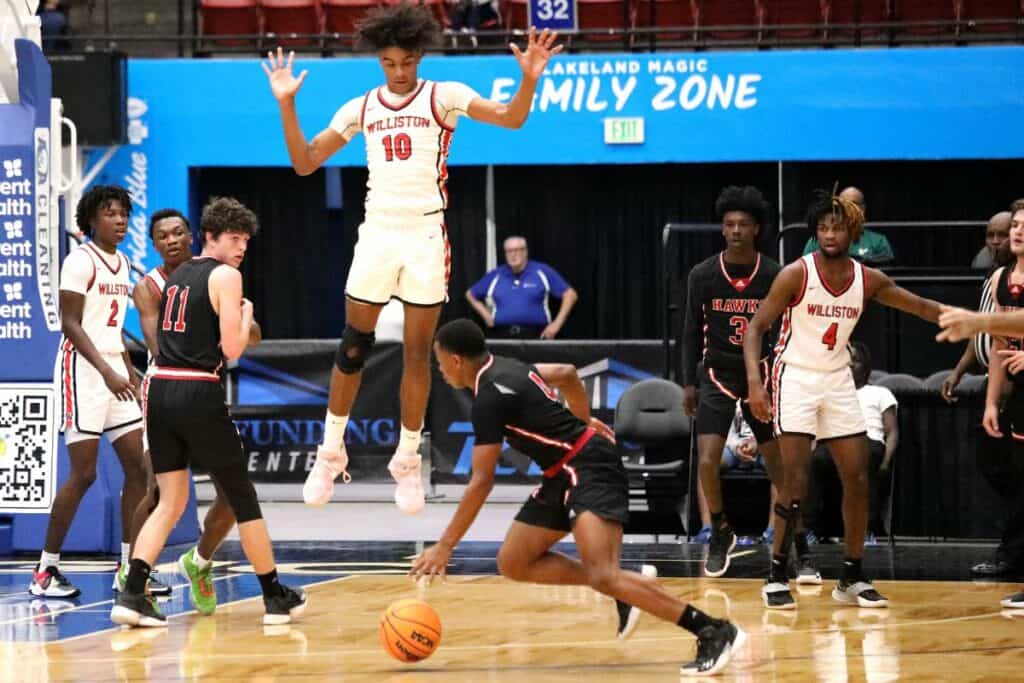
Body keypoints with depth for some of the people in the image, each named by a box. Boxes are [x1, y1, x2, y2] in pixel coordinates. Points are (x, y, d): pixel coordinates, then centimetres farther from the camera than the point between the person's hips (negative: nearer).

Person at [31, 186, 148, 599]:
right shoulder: (80, 261, -10)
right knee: (84, 473, -9)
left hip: (115, 372, 8)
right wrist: (107, 372, -23)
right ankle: (45, 572, -2)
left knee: (137, 467, 3)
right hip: (83, 371, -8)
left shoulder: (122, 264, 15)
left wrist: (130, 373, 18)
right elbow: (70, 324, -16)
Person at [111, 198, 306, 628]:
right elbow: (232, 348, -12)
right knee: (242, 499, 7)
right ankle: (276, 598, 17)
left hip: (161, 389, 7)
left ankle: (132, 594, -8)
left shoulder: (176, 276, 19)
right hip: (199, 394, -7)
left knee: (171, 502, 8)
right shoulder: (225, 276, -5)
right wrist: (245, 314, 7)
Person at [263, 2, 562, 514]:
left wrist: (529, 81, -32)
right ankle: (331, 452, 17)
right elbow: (305, 163, 10)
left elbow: (510, 118, -13)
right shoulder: (360, 109, 8)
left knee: (417, 353, 2)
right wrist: (286, 104, 0)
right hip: (377, 234, 2)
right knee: (353, 347, 3)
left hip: (426, 236, -2)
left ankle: (407, 461, 13)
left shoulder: (445, 97, -1)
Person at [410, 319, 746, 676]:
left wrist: (445, 545, -12)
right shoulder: (503, 368, 11)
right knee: (512, 562, 9)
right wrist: (583, 421, 39)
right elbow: (567, 373, 26)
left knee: (602, 575, -25)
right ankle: (620, 588, 8)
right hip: (564, 475, 11)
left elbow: (482, 483, -17)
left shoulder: (489, 398, -17)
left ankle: (715, 631, -26)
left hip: (590, 468, -11)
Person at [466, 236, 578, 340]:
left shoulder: (542, 272, 4)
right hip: (502, 335, 2)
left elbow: (570, 294, 5)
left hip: (534, 335, -2)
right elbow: (470, 294, 25)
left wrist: (557, 324, -2)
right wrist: (484, 313, 10)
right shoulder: (495, 276, 11)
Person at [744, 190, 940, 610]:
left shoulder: (868, 280, -1)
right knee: (796, 482, -13)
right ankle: (777, 576, -2)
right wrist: (754, 381, -24)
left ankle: (852, 578, 13)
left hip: (838, 382, 5)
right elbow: (756, 327, -12)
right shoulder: (797, 274, -13)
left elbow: (920, 307, 10)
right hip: (796, 378, -5)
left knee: (857, 480, 2)